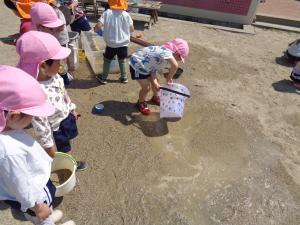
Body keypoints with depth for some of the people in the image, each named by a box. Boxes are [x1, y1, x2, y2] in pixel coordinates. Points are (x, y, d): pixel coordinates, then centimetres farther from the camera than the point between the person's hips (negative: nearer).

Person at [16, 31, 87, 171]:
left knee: (66, 149, 34)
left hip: (67, 118, 7)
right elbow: (41, 127, -27)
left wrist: (72, 109, 17)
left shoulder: (53, 75, -15)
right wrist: (49, 147, -15)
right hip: (56, 130, -7)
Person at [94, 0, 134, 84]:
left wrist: (95, 29, 8)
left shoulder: (107, 13, -9)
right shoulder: (126, 14, -4)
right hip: (123, 43, 1)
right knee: (122, 60, 19)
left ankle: (103, 78, 27)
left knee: (107, 60, 15)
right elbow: (132, 29, 3)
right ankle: (124, 77, 28)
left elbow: (99, 25, -15)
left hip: (111, 43, -1)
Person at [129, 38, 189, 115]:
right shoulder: (166, 52, -29)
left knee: (155, 83, 17)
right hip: (137, 65, -9)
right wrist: (169, 78, -31)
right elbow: (175, 65, -47)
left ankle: (156, 98, 44)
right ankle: (141, 103, 19)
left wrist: (155, 83, -17)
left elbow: (153, 70, -4)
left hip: (146, 65, 10)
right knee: (146, 87, -8)